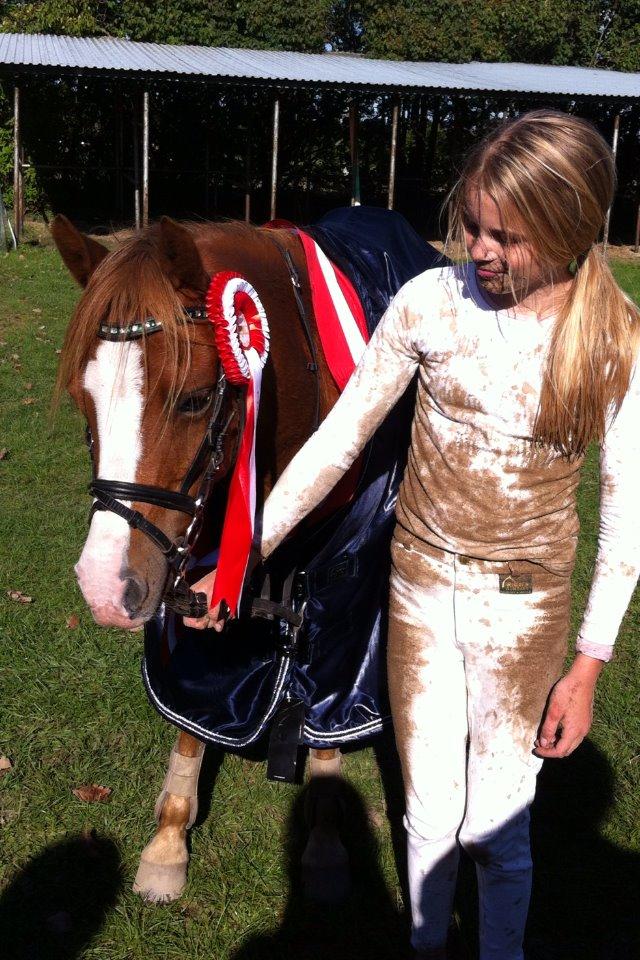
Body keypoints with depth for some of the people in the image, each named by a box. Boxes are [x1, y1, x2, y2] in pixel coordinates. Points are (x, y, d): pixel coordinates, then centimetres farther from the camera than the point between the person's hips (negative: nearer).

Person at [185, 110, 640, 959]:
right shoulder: (431, 302, -11)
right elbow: (337, 441, -5)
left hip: (527, 605, -1)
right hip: (422, 587, 2)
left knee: (495, 824, 9)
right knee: (429, 812, 15)